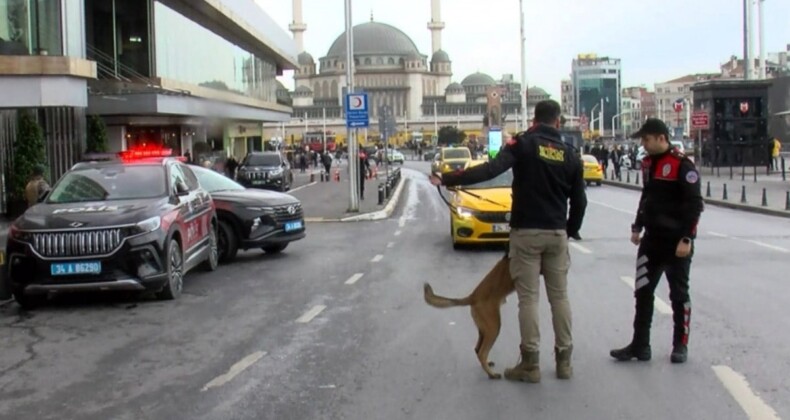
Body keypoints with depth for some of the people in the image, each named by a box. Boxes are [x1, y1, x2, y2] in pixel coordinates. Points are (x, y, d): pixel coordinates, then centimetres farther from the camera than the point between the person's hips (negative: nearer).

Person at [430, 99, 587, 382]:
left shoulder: (522, 143, -6)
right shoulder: (570, 154, 7)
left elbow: (490, 169, -21)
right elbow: (579, 201, 10)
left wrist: (448, 180, -22)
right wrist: (571, 230, 26)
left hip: (526, 232, -4)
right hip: (557, 233, 4)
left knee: (528, 297, -1)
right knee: (559, 295, 11)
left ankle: (530, 364, 1)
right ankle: (564, 361, 15)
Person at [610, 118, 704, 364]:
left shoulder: (682, 165, -15)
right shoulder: (648, 163, 9)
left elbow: (694, 204, -17)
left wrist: (686, 239, -20)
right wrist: (638, 227, 15)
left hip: (677, 242, -7)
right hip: (651, 239, 7)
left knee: (679, 294, 6)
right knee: (642, 292, 5)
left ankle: (680, 345, 18)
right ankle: (640, 345, 12)